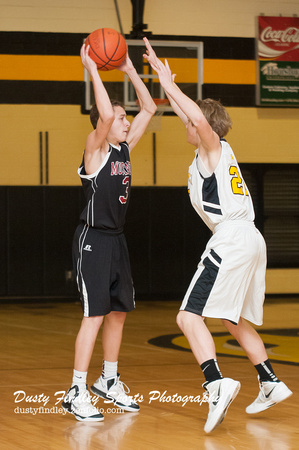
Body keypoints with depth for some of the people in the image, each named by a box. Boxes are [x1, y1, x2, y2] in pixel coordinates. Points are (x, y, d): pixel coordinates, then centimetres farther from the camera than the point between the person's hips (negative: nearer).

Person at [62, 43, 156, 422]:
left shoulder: (124, 148, 9)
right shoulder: (96, 150, -12)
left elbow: (148, 109, 16)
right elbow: (105, 113, -31)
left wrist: (130, 71, 11)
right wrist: (92, 70, -25)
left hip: (116, 239, 8)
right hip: (93, 239, -8)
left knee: (119, 312, 12)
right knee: (95, 314, -11)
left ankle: (108, 382, 26)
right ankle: (76, 393, -7)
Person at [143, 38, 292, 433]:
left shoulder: (213, 147, -2)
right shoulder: (215, 151, 21)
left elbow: (201, 120, -25)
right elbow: (190, 115, 36)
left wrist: (169, 85, -17)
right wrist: (164, 80, 38)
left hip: (231, 240, -10)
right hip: (251, 240, 10)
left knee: (189, 316, -14)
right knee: (234, 320, 22)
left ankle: (217, 383, -30)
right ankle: (271, 383, 23)